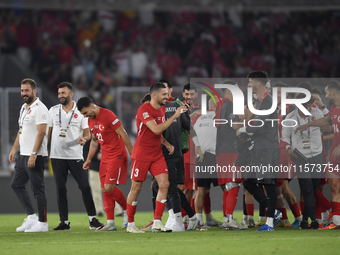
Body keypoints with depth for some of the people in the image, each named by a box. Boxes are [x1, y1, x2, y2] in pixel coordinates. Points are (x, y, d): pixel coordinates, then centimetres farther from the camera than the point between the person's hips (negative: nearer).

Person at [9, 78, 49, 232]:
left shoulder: (39, 108, -14)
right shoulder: (24, 108, 17)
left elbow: (41, 132, -20)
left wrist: (33, 154, -24)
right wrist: (14, 148, 22)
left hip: (36, 156, -10)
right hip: (23, 155, 10)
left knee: (37, 189, -6)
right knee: (16, 185, 12)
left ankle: (42, 223, -1)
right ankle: (31, 217, 16)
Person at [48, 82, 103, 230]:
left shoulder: (80, 112, 3)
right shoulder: (53, 111, 8)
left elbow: (87, 133, 5)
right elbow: (47, 132, 12)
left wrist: (84, 138, -18)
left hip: (75, 155, -2)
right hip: (57, 155, 2)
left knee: (85, 187, -6)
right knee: (60, 189, 2)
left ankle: (92, 220, -1)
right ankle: (64, 222, 7)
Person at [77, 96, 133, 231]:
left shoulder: (108, 115, -16)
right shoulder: (91, 120, 11)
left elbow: (123, 134, -14)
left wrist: (132, 154, -13)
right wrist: (89, 159, 18)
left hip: (117, 156, -8)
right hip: (105, 158, 8)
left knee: (109, 187, -16)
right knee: (105, 190, 3)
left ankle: (127, 210, 7)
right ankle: (110, 223, 5)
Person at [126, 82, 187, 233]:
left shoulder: (162, 109, 11)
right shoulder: (144, 109, -15)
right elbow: (156, 129, -26)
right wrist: (174, 116, -24)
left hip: (157, 155, 7)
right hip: (141, 155, -7)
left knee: (164, 184, -7)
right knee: (136, 188, -1)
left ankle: (157, 223, -3)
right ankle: (130, 224, 9)